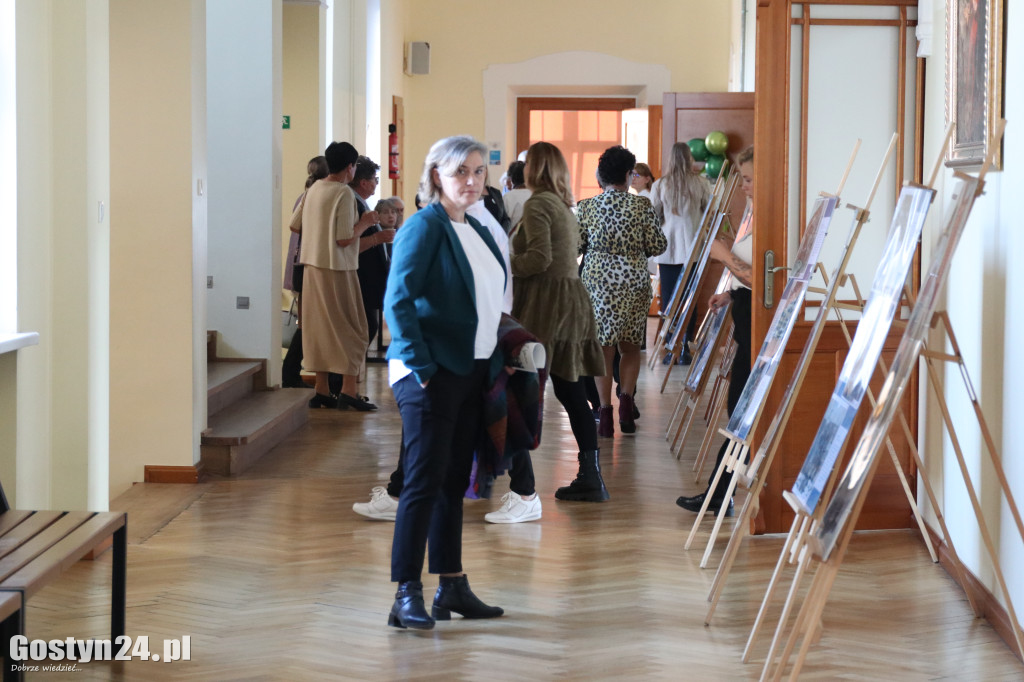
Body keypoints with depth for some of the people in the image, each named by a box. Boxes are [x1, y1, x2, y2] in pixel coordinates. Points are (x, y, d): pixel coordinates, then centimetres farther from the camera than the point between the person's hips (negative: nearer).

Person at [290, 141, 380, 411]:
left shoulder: (313, 189, 7)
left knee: (318, 328, 11)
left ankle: (321, 390, 14)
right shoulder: (344, 193, -15)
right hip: (337, 269, -7)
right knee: (351, 329, 1)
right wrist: (364, 223, -4)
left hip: (312, 266, 7)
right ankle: (348, 389, -5)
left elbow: (294, 225, 14)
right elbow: (345, 239, -19)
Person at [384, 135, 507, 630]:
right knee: (424, 482, -9)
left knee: (454, 482, 13)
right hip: (432, 375, -8)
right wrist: (420, 365, -20)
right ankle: (406, 596, -7)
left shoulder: (477, 230, 15)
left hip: (472, 373, 8)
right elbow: (398, 300, -17)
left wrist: (495, 365, 15)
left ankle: (452, 586, 20)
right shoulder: (424, 226, -10)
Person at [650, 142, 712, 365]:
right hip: (693, 247, 0)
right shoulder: (701, 184, -2)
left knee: (668, 299, 5)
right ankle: (685, 349, 4)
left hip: (667, 249, 0)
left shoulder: (659, 185, -3)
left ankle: (671, 349, 4)